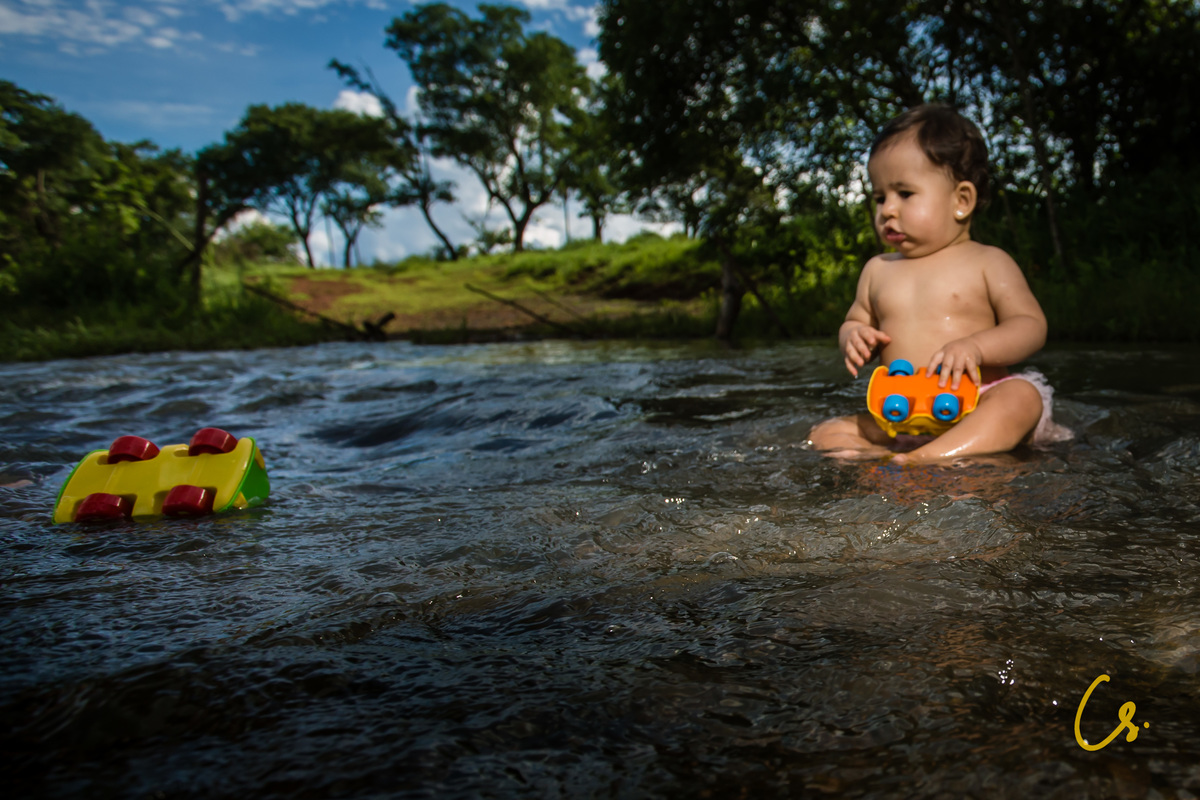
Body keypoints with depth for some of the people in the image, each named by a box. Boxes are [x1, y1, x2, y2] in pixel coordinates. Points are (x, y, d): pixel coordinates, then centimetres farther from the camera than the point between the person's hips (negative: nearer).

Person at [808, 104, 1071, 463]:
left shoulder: (988, 262, 3)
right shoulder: (878, 271, 15)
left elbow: (1031, 326, -3)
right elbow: (854, 321, 23)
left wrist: (975, 346, -23)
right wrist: (854, 337, -4)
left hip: (976, 406, -3)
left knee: (1022, 397, -34)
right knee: (825, 435, -12)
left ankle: (921, 461, -50)